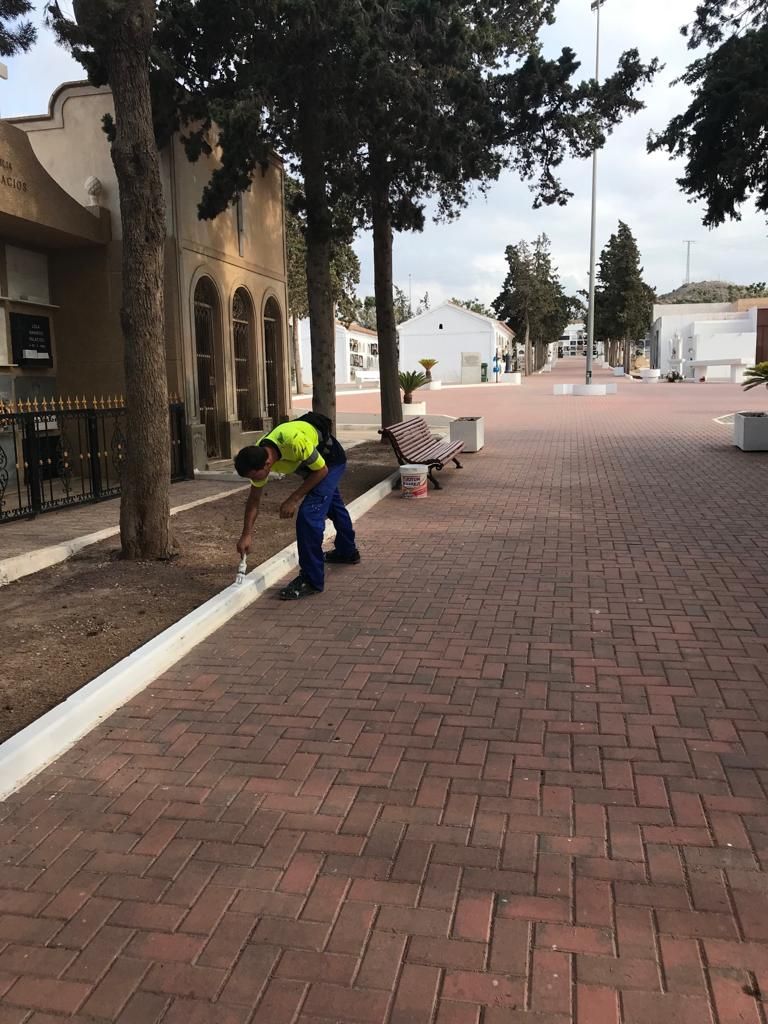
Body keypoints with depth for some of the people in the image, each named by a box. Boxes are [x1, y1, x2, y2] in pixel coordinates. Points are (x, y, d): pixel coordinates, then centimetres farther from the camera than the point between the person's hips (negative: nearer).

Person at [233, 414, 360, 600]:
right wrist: (246, 535, -10)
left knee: (308, 514, -20)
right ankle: (348, 551, 52)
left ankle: (312, 581, -12)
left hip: (330, 460, -8)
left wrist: (293, 500, -26)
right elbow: (254, 499, -8)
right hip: (311, 459, 8)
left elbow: (321, 470, -27)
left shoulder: (294, 442, -43)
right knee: (332, 504, 28)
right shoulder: (257, 456, -21)